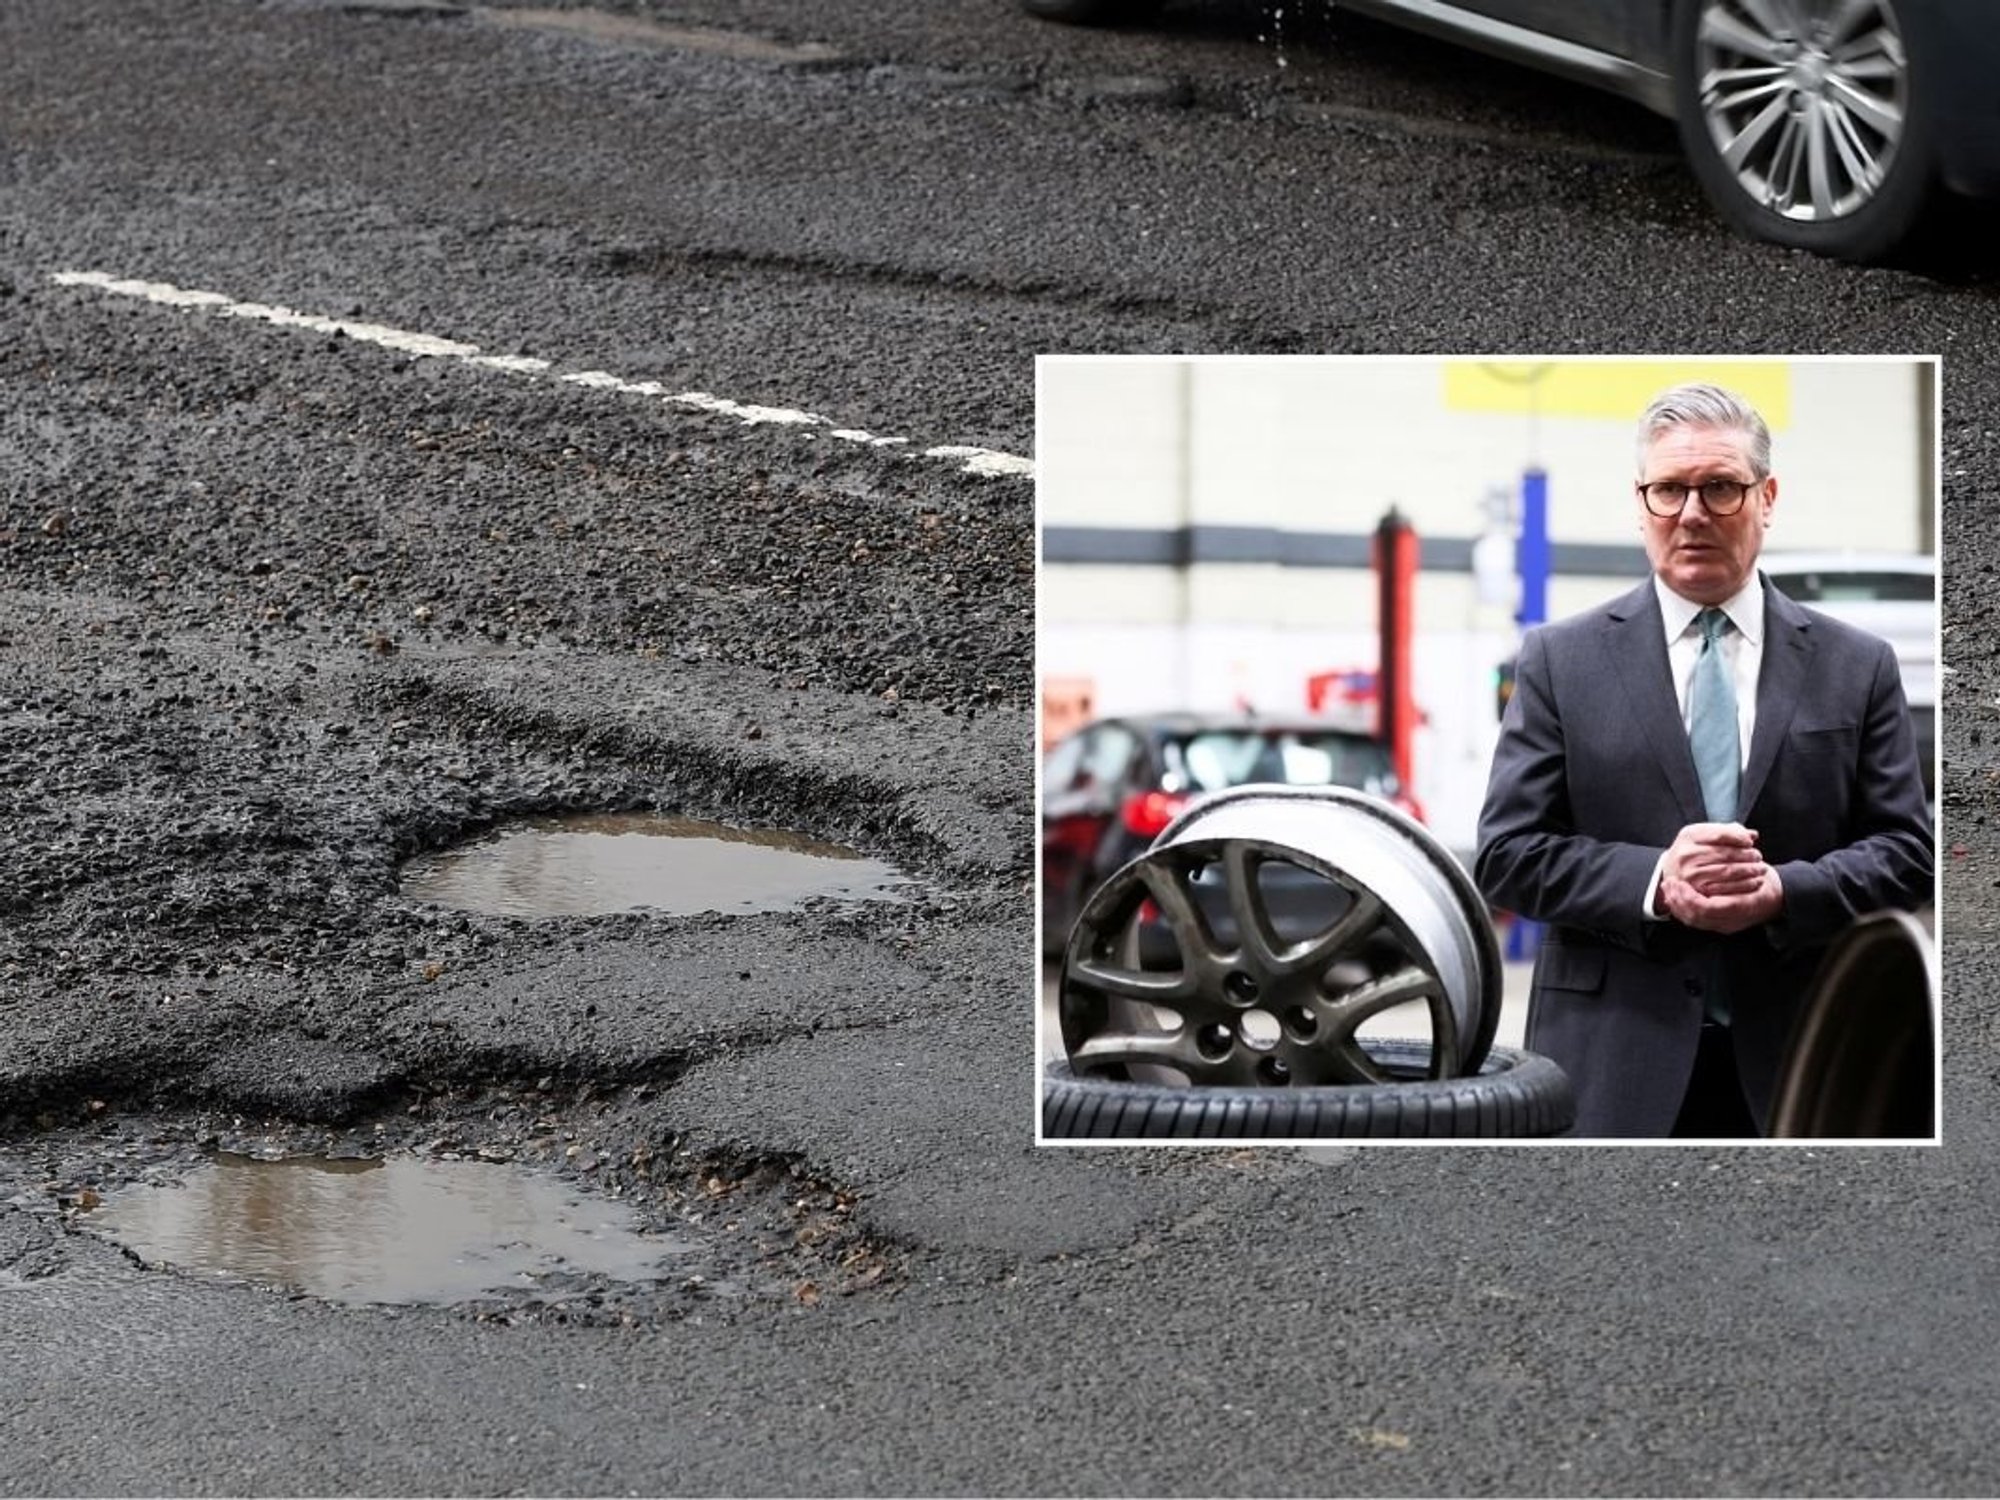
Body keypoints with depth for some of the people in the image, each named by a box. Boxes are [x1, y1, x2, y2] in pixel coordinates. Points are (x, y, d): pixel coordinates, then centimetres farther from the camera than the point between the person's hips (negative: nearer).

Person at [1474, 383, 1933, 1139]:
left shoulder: (1856, 667, 9)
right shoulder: (1561, 659, 6)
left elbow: (1908, 850, 6)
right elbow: (1507, 851, 1)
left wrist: (1785, 891, -13)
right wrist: (1652, 884, -15)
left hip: (1799, 1064, 1)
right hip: (1616, 1066, -1)